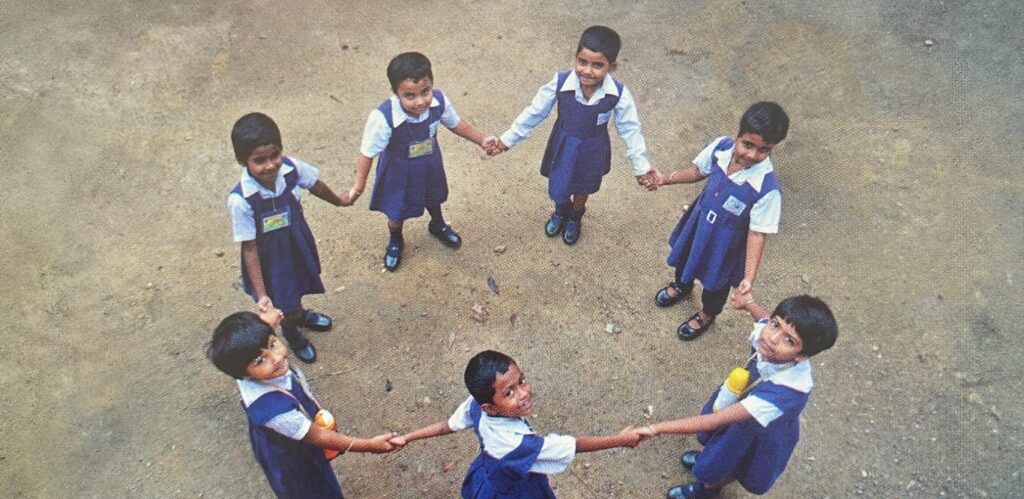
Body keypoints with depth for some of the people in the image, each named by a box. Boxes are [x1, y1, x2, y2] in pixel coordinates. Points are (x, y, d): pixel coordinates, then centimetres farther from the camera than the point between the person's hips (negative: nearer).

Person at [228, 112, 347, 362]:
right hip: (269, 257, -3)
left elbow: (316, 186, -3)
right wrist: (261, 294, -24)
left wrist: (339, 201, 17)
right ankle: (291, 333, 56)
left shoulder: (292, 168, -26)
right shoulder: (241, 200, -36)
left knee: (296, 286, 33)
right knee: (286, 308, 20)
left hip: (298, 242, 4)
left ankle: (300, 313, 68)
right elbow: (250, 248, -27)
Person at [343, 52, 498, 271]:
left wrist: (482, 140, -3)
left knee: (433, 198, 33)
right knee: (397, 212, 21)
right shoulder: (383, 118, -40)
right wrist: (358, 188, -20)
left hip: (430, 167, 4)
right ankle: (395, 241, 57)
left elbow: (456, 123, -7)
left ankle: (438, 225, 68)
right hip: (399, 174, -3)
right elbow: (368, 153, -26)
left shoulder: (439, 100, -30)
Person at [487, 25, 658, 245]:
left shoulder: (619, 95, -29)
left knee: (583, 189, 26)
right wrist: (507, 140, -7)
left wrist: (642, 168, -5)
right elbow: (535, 113, -14)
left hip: (592, 151, 0)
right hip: (563, 146, 0)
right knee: (557, 189, 22)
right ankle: (561, 211, 60)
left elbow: (630, 130, -13)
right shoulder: (560, 83, -29)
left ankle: (575, 218, 62)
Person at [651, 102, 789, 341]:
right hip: (699, 220, 4)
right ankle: (682, 286, 69)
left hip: (726, 241, -4)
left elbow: (757, 233, -29)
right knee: (685, 257, 33)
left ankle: (707, 314, 59)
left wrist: (749, 277, -29)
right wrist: (666, 180, -1)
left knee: (715, 280, 25)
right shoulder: (721, 146, -25)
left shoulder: (767, 188, -37)